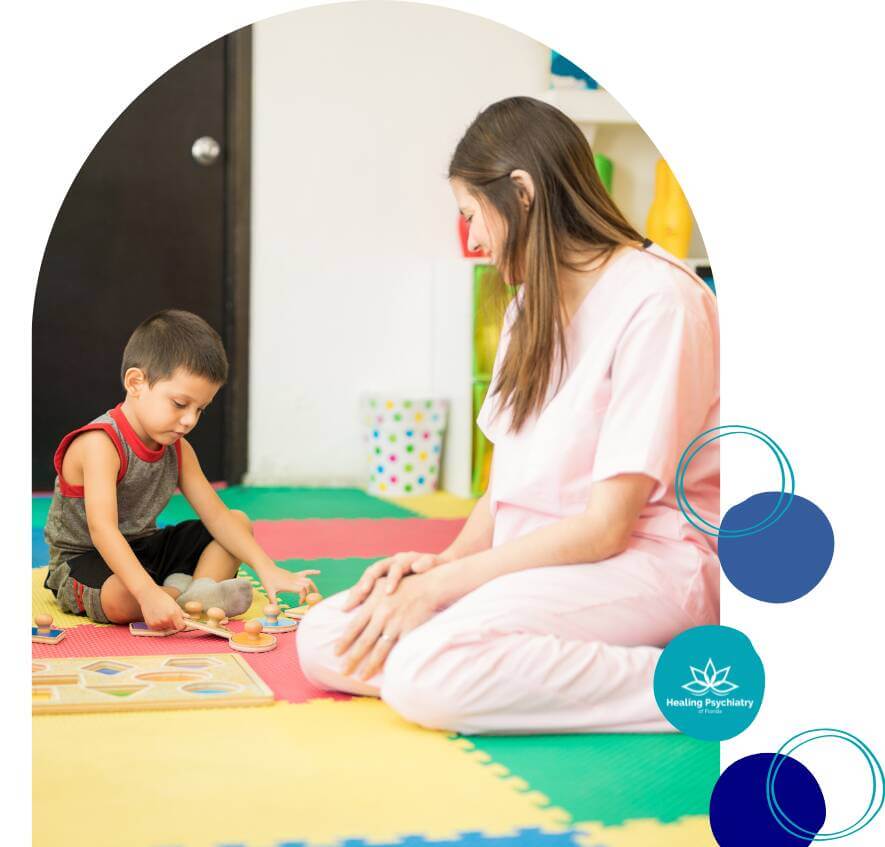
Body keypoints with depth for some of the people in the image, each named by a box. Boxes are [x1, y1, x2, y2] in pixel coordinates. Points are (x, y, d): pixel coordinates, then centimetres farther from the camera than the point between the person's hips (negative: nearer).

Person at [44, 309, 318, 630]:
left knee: (239, 521, 4)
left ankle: (198, 592, -21)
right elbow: (101, 528, -39)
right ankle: (179, 591, -12)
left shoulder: (178, 449, 0)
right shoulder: (101, 444, -27)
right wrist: (148, 593, -51)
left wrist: (267, 569, -16)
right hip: (84, 559, -9)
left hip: (143, 549, 9)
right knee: (119, 599, -42)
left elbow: (216, 515, -2)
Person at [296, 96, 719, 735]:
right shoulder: (533, 305, 16)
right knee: (323, 641, -8)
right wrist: (445, 560, -5)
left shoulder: (656, 300, -14)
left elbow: (606, 525, -18)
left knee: (427, 670, -32)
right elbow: (508, 487, 14)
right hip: (538, 561, 9)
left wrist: (442, 584, -17)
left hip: (649, 564, -9)